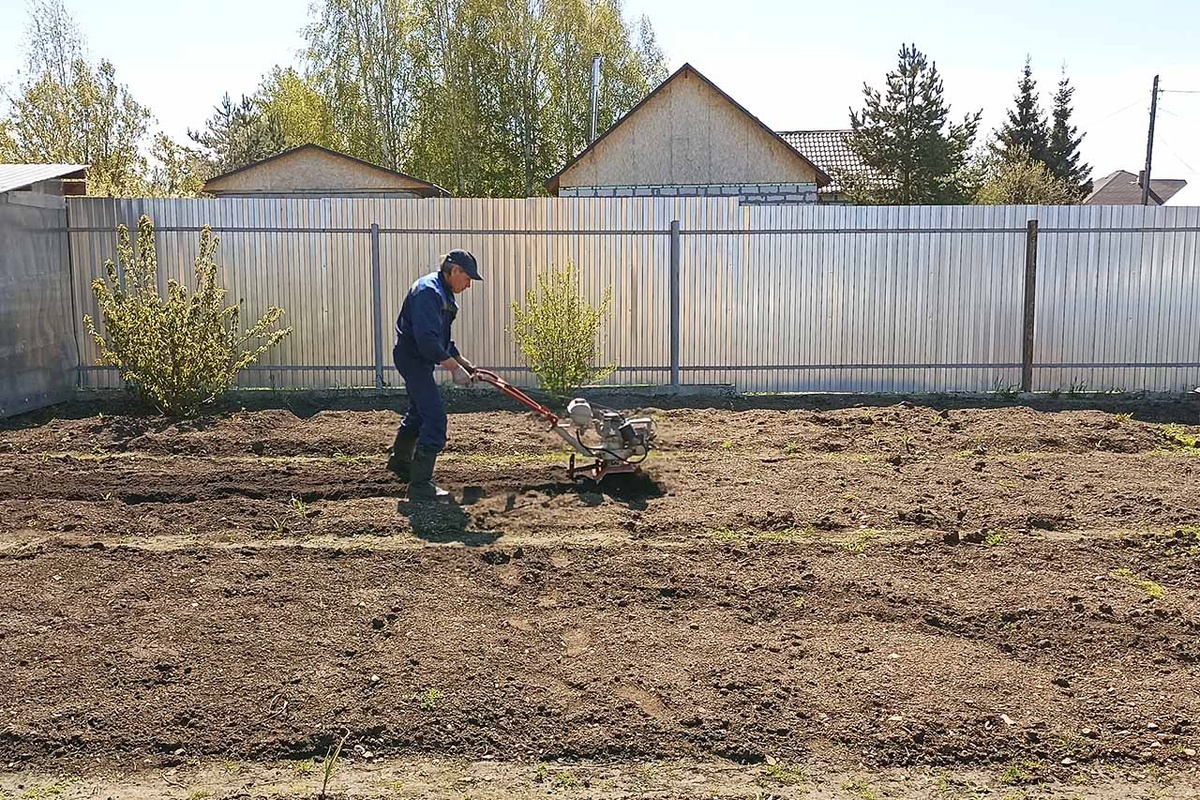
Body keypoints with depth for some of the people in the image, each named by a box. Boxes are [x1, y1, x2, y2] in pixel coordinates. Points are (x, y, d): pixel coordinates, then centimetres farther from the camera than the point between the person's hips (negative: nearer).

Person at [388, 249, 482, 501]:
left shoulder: (444, 294, 12)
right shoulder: (429, 291, -23)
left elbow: (442, 337, 22)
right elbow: (427, 339, -32)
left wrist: (463, 362, 15)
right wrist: (455, 368, -28)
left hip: (418, 359, 11)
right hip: (413, 357, -11)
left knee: (419, 411, 27)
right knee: (435, 417, -14)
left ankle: (400, 460, 50)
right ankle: (420, 484, -11)